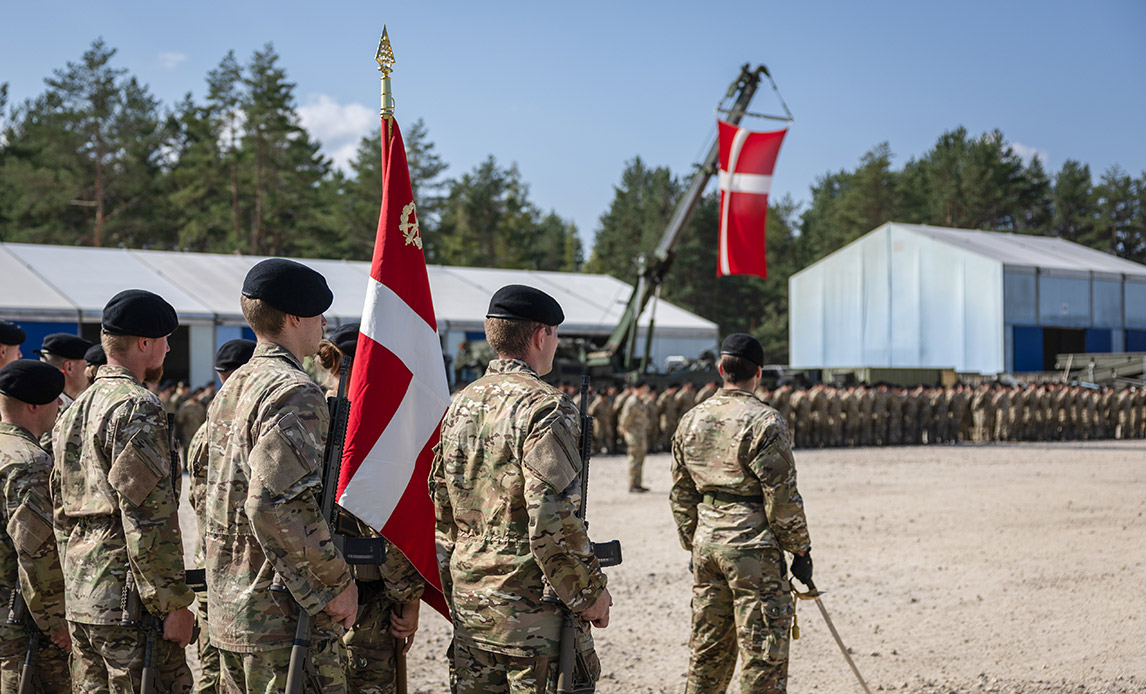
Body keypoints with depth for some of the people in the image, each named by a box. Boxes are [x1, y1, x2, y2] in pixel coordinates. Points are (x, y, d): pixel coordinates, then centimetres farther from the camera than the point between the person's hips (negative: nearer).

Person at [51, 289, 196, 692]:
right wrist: (174, 603, -16)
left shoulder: (73, 412, 17)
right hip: (128, 600, -9)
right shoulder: (136, 407, -13)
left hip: (81, 603, 9)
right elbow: (149, 517, -19)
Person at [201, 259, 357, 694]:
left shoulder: (231, 389, 15)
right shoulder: (294, 393, -16)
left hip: (229, 610, 10)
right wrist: (337, 581, -18)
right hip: (285, 613, -10)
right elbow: (276, 506, -26)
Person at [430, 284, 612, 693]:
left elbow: (442, 512, 16)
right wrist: (591, 592, -11)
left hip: (469, 603, 8)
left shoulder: (461, 406, 10)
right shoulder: (545, 407, -14)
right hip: (533, 607, -8)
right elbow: (552, 518, -21)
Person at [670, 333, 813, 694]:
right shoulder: (764, 421, -12)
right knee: (763, 651, 0)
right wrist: (801, 550, -3)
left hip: (706, 542, 6)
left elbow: (681, 495, 14)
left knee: (707, 649, 15)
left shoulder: (692, 420, 8)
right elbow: (782, 497, -12)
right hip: (752, 545, -6)